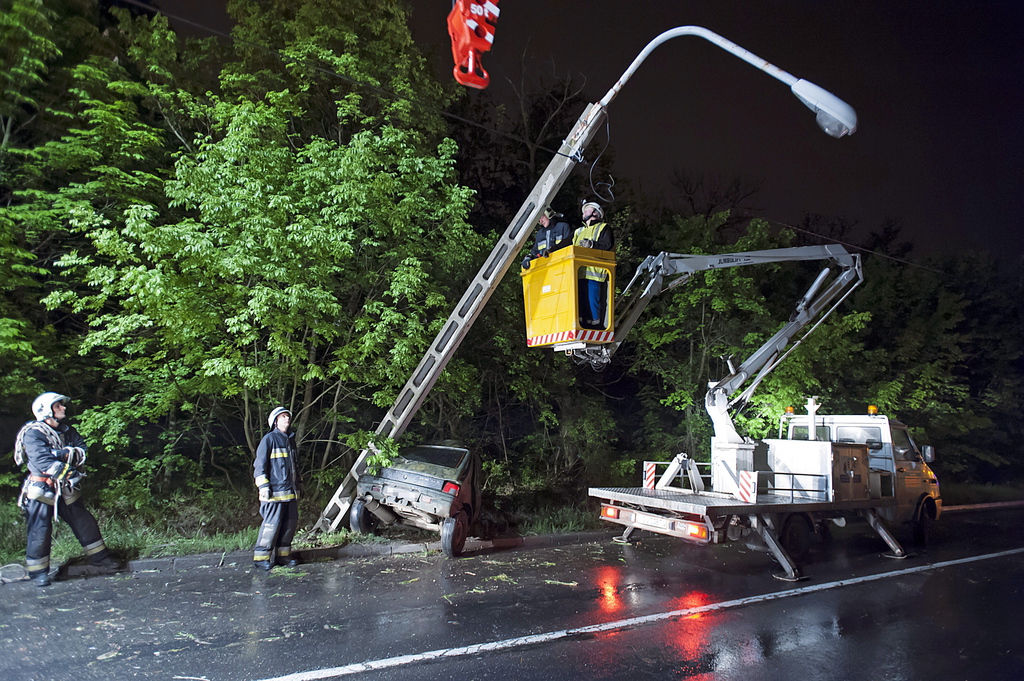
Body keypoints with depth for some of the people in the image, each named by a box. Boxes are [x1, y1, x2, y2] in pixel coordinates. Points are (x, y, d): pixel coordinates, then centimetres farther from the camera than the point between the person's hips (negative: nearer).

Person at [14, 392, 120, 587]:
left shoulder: (66, 431, 7)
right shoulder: (33, 433, -15)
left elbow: (83, 449, -2)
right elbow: (43, 461, -26)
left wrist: (67, 453, -22)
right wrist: (70, 472, -29)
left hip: (65, 490, 7)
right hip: (41, 490, -7)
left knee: (85, 522, 10)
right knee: (40, 531, -3)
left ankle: (99, 556, 22)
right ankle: (37, 571, 13)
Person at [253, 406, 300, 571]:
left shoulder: (290, 440, 19)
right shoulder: (269, 439, -4)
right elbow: (259, 464, -8)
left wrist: (297, 487, 26)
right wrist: (263, 486, -15)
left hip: (291, 492, 8)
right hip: (275, 492, -8)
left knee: (291, 523, 8)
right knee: (272, 524, -8)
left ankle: (283, 554, 19)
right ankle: (261, 557, 2)